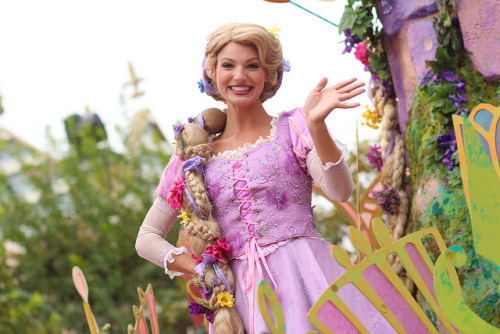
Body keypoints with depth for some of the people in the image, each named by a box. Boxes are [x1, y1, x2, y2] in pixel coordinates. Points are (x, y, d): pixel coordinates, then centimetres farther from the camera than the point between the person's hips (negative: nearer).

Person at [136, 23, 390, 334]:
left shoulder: (292, 127, 7)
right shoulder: (193, 154, 12)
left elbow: (340, 192, -9)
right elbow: (147, 238, 17)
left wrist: (316, 124, -22)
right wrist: (202, 270, 2)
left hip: (305, 277, -1)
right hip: (241, 294, 2)